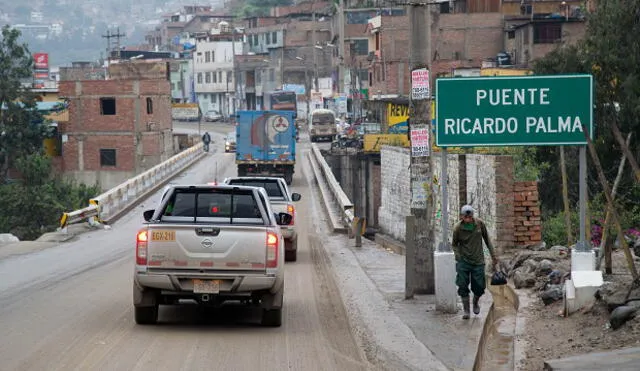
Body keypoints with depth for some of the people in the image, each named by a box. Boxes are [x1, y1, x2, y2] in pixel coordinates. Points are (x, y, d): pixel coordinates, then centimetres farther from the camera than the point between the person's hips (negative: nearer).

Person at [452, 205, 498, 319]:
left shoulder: (480, 224, -6)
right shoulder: (458, 228, -11)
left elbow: (487, 239, 8)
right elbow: (454, 244, 4)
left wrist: (493, 255, 10)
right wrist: (458, 255, -8)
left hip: (478, 261, 1)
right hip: (463, 261, -1)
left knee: (479, 287, 2)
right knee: (463, 286, -5)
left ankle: (476, 302, 34)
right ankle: (466, 310, 8)